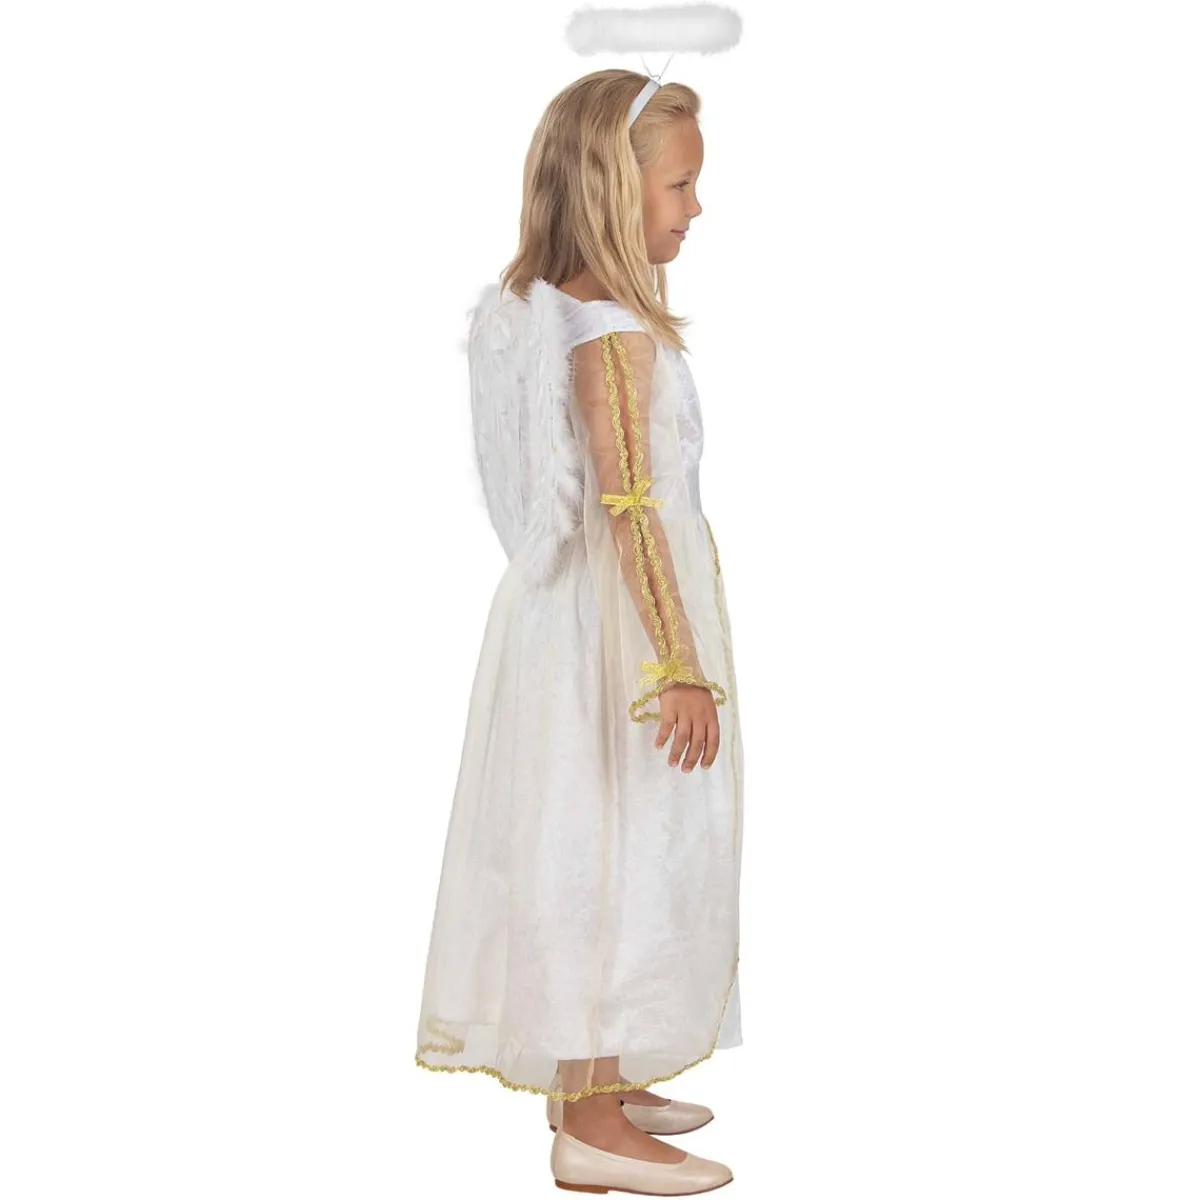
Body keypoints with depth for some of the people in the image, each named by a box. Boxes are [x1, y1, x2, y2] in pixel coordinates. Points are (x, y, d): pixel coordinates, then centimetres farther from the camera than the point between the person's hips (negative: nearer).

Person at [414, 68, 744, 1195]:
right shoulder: (611, 330, -18)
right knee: (617, 855, -2)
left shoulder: (550, 307, 10)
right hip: (623, 625, -10)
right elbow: (628, 507, -23)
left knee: (594, 850, 16)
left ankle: (588, 1080, 30)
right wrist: (679, 665, -22)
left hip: (581, 610, 10)